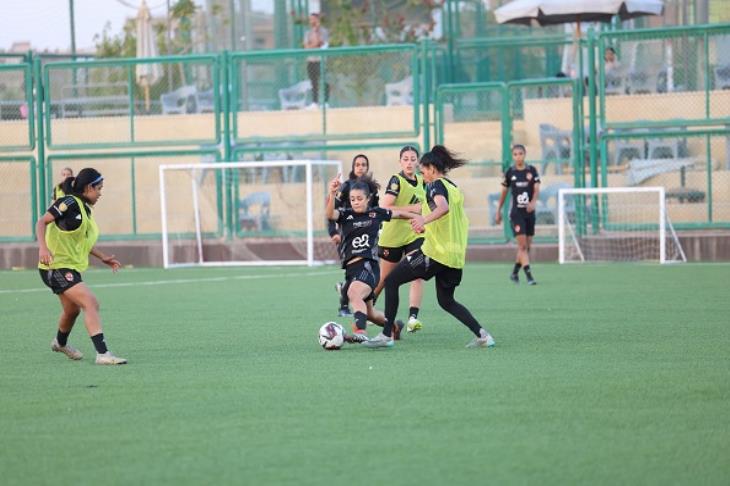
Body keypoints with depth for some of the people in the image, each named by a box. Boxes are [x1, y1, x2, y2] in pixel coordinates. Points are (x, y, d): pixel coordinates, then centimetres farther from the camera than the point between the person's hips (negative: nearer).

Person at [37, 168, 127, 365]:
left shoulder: (85, 209, 12)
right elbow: (42, 222, -19)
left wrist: (103, 257, 20)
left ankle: (60, 343, 53)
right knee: (91, 304, -21)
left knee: (72, 310, 26)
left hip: (72, 267, 10)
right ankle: (102, 354, -26)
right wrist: (43, 247, -33)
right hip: (57, 266, -10)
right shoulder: (69, 203, -15)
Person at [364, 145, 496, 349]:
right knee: (446, 301, 20)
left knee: (391, 281, 1)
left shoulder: (436, 185, -8)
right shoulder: (454, 188, 17)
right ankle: (482, 335, 5)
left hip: (435, 252, -8)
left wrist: (424, 220, -46)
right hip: (456, 255, 8)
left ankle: (386, 335, -3)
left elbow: (444, 207, -29)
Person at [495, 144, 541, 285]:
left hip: (529, 212, 3)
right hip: (516, 212, -3)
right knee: (522, 244, -13)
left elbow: (537, 189, -7)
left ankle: (514, 273, 26)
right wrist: (499, 211, 12)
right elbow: (504, 192, 10)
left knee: (526, 246, 8)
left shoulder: (532, 171, 2)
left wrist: (533, 202, -27)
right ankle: (529, 276, -17)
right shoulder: (510, 172, 1)